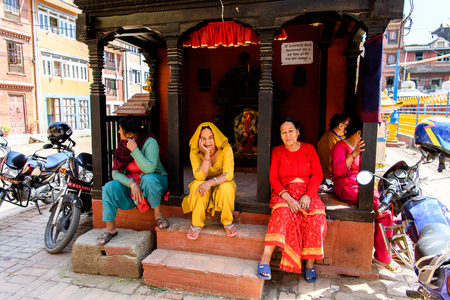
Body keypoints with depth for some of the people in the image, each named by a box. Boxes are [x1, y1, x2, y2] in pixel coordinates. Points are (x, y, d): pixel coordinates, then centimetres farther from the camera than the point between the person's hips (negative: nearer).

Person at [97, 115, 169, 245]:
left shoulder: (150, 142, -16)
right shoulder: (123, 145, 0)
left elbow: (149, 169, -30)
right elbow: (116, 172, -6)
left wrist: (134, 150, -29)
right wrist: (131, 184, -23)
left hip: (155, 179, -5)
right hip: (130, 182, 5)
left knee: (148, 179, -38)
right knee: (110, 187, -19)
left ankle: (158, 214, -14)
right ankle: (110, 228, -8)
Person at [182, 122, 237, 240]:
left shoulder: (225, 149, -20)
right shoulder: (195, 152, -16)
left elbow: (228, 175, -26)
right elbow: (199, 176, -25)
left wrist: (210, 182, -40)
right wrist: (206, 155, -33)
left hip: (222, 183, -1)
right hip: (205, 185, 1)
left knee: (226, 188, -35)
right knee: (197, 185, -32)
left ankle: (228, 222, -10)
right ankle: (197, 224, -14)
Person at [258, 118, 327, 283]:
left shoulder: (309, 149, 8)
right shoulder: (277, 152, 7)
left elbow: (317, 175, 2)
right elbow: (273, 178, 0)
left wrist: (307, 196, -15)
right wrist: (287, 197, -18)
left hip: (308, 192, 1)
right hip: (284, 192, -1)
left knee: (316, 218, -29)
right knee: (282, 211, -34)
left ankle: (310, 262, -13)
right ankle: (265, 259, -35)